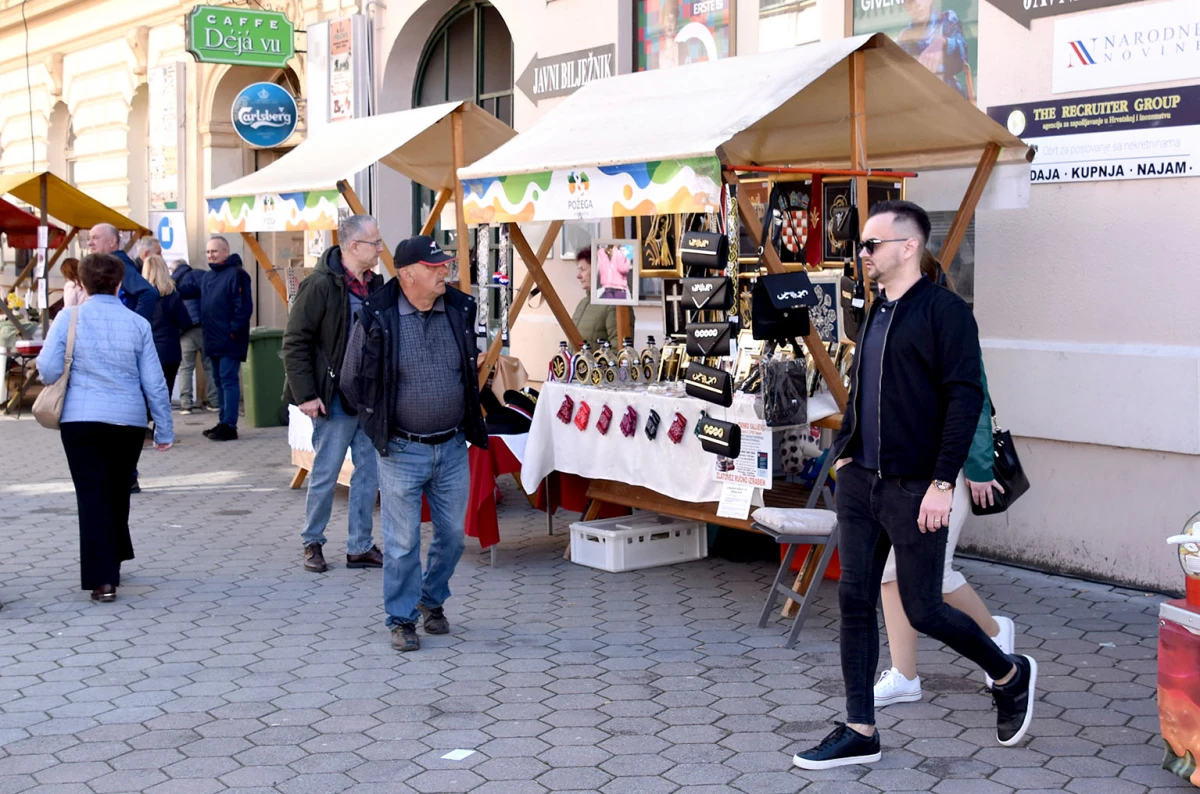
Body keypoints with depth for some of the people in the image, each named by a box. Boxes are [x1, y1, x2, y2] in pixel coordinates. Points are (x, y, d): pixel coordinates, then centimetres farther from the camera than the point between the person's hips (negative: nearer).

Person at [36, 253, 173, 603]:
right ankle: (112, 562, 33)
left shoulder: (69, 318, -4)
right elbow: (154, 382, 2)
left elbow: (48, 370, -8)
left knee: (92, 496, 0)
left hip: (81, 420, -2)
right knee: (117, 493, 18)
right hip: (129, 421, 2)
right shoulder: (138, 324, 0)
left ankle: (103, 579, -8)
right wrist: (164, 429, 10)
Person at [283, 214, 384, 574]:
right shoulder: (320, 285, -14)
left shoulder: (375, 285, 8)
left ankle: (360, 547, 19)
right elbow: (295, 342, -13)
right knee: (325, 474, 3)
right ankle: (312, 542, 20)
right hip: (335, 399, -7)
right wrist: (305, 394, -16)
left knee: (369, 472, 9)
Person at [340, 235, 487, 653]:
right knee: (402, 541, 1)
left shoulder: (460, 311, 1)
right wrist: (381, 422, 5)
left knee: (452, 534, 12)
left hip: (453, 448, 4)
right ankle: (402, 619, 15)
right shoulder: (376, 318, -10)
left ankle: (432, 600, 34)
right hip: (401, 451, -4)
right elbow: (352, 381, 2)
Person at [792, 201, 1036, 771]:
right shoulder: (875, 313, 13)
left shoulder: (944, 311, -10)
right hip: (859, 483, 7)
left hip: (914, 489, -7)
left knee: (922, 610, 1)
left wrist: (943, 482, -20)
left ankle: (1010, 675, 27)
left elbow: (965, 398, -16)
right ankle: (860, 732, 14)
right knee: (855, 601, 6)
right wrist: (845, 450, 15)